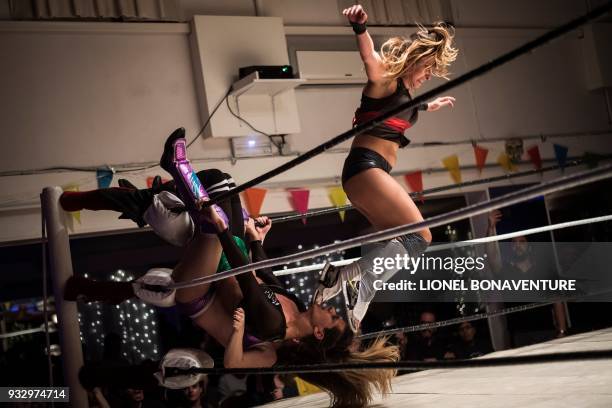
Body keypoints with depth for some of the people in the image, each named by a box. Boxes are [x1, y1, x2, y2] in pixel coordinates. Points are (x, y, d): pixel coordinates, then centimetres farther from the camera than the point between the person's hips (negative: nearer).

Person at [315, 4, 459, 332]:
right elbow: (369, 58, -29)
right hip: (365, 167, -10)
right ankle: (340, 275, -15)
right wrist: (360, 28, -50)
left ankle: (357, 310, 13)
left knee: (395, 245, 14)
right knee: (420, 236, -11)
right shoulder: (386, 78, -5)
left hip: (373, 173, 10)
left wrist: (430, 106, 65)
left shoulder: (403, 92, 22)